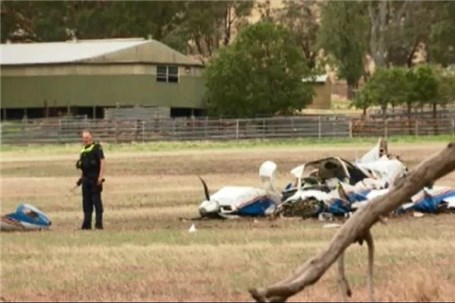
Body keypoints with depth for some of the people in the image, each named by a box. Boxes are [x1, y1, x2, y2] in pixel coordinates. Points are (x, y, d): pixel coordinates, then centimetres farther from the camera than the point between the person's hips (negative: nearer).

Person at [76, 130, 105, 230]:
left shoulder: (97, 147, -7)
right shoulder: (83, 150, 16)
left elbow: (102, 161, -13)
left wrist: (101, 176, -20)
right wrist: (81, 177, 19)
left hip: (95, 179, -7)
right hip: (86, 179, 7)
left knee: (96, 201, -5)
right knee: (86, 202, 9)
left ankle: (99, 223, -3)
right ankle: (87, 223, 13)